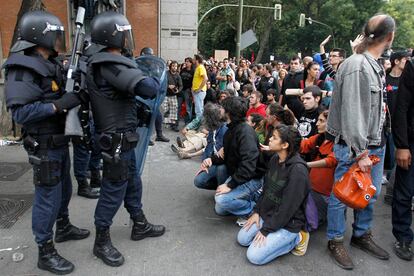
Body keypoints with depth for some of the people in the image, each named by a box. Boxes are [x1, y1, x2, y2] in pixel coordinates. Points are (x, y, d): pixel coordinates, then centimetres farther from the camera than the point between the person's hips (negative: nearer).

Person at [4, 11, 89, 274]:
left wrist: (76, 94, 2)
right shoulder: (22, 69, -19)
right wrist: (58, 105, -30)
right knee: (48, 197, 0)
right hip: (44, 147, -9)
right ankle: (46, 253, 15)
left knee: (64, 189, 22)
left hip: (60, 142, 9)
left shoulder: (52, 64, 9)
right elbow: (20, 112, -26)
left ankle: (63, 228, 43)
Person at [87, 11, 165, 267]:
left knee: (132, 182, 20)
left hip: (121, 136, 10)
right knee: (114, 189, 3)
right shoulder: (110, 65, -23)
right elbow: (148, 88, -31)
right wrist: (157, 77, -10)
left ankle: (140, 225, 38)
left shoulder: (104, 62, 9)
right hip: (117, 139, -10)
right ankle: (102, 241, 21)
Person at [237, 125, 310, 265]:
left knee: (254, 256, -13)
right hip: (267, 213, 8)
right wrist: (256, 211, 1)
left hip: (288, 223, -8)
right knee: (242, 238, 2)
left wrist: (266, 230, -18)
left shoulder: (298, 170, -27)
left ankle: (296, 238, 1)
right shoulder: (275, 159, -1)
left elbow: (288, 207, -24)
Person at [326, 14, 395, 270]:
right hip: (354, 146, -9)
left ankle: (362, 234, 37)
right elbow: (352, 113, -21)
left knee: (371, 194, 18)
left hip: (375, 144, 9)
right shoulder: (357, 67, -19)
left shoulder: (376, 65, 9)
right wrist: (361, 152, -19)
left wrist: (375, 146, 10)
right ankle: (336, 241, 23)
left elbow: (376, 106, 13)